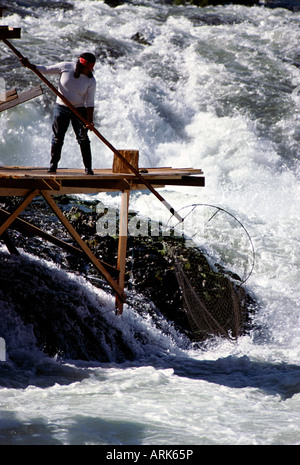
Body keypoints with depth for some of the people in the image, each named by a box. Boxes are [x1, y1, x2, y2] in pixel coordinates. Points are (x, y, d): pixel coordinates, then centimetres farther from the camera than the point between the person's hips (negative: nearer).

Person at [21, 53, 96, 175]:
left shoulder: (91, 81, -13)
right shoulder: (66, 67, -12)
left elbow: (90, 103, -13)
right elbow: (46, 70, -1)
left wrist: (89, 121, -21)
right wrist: (29, 65, -11)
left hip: (79, 110, -1)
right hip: (61, 107, 1)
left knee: (83, 139, -6)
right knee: (57, 138, 2)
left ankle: (88, 168, -1)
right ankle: (53, 165, 12)